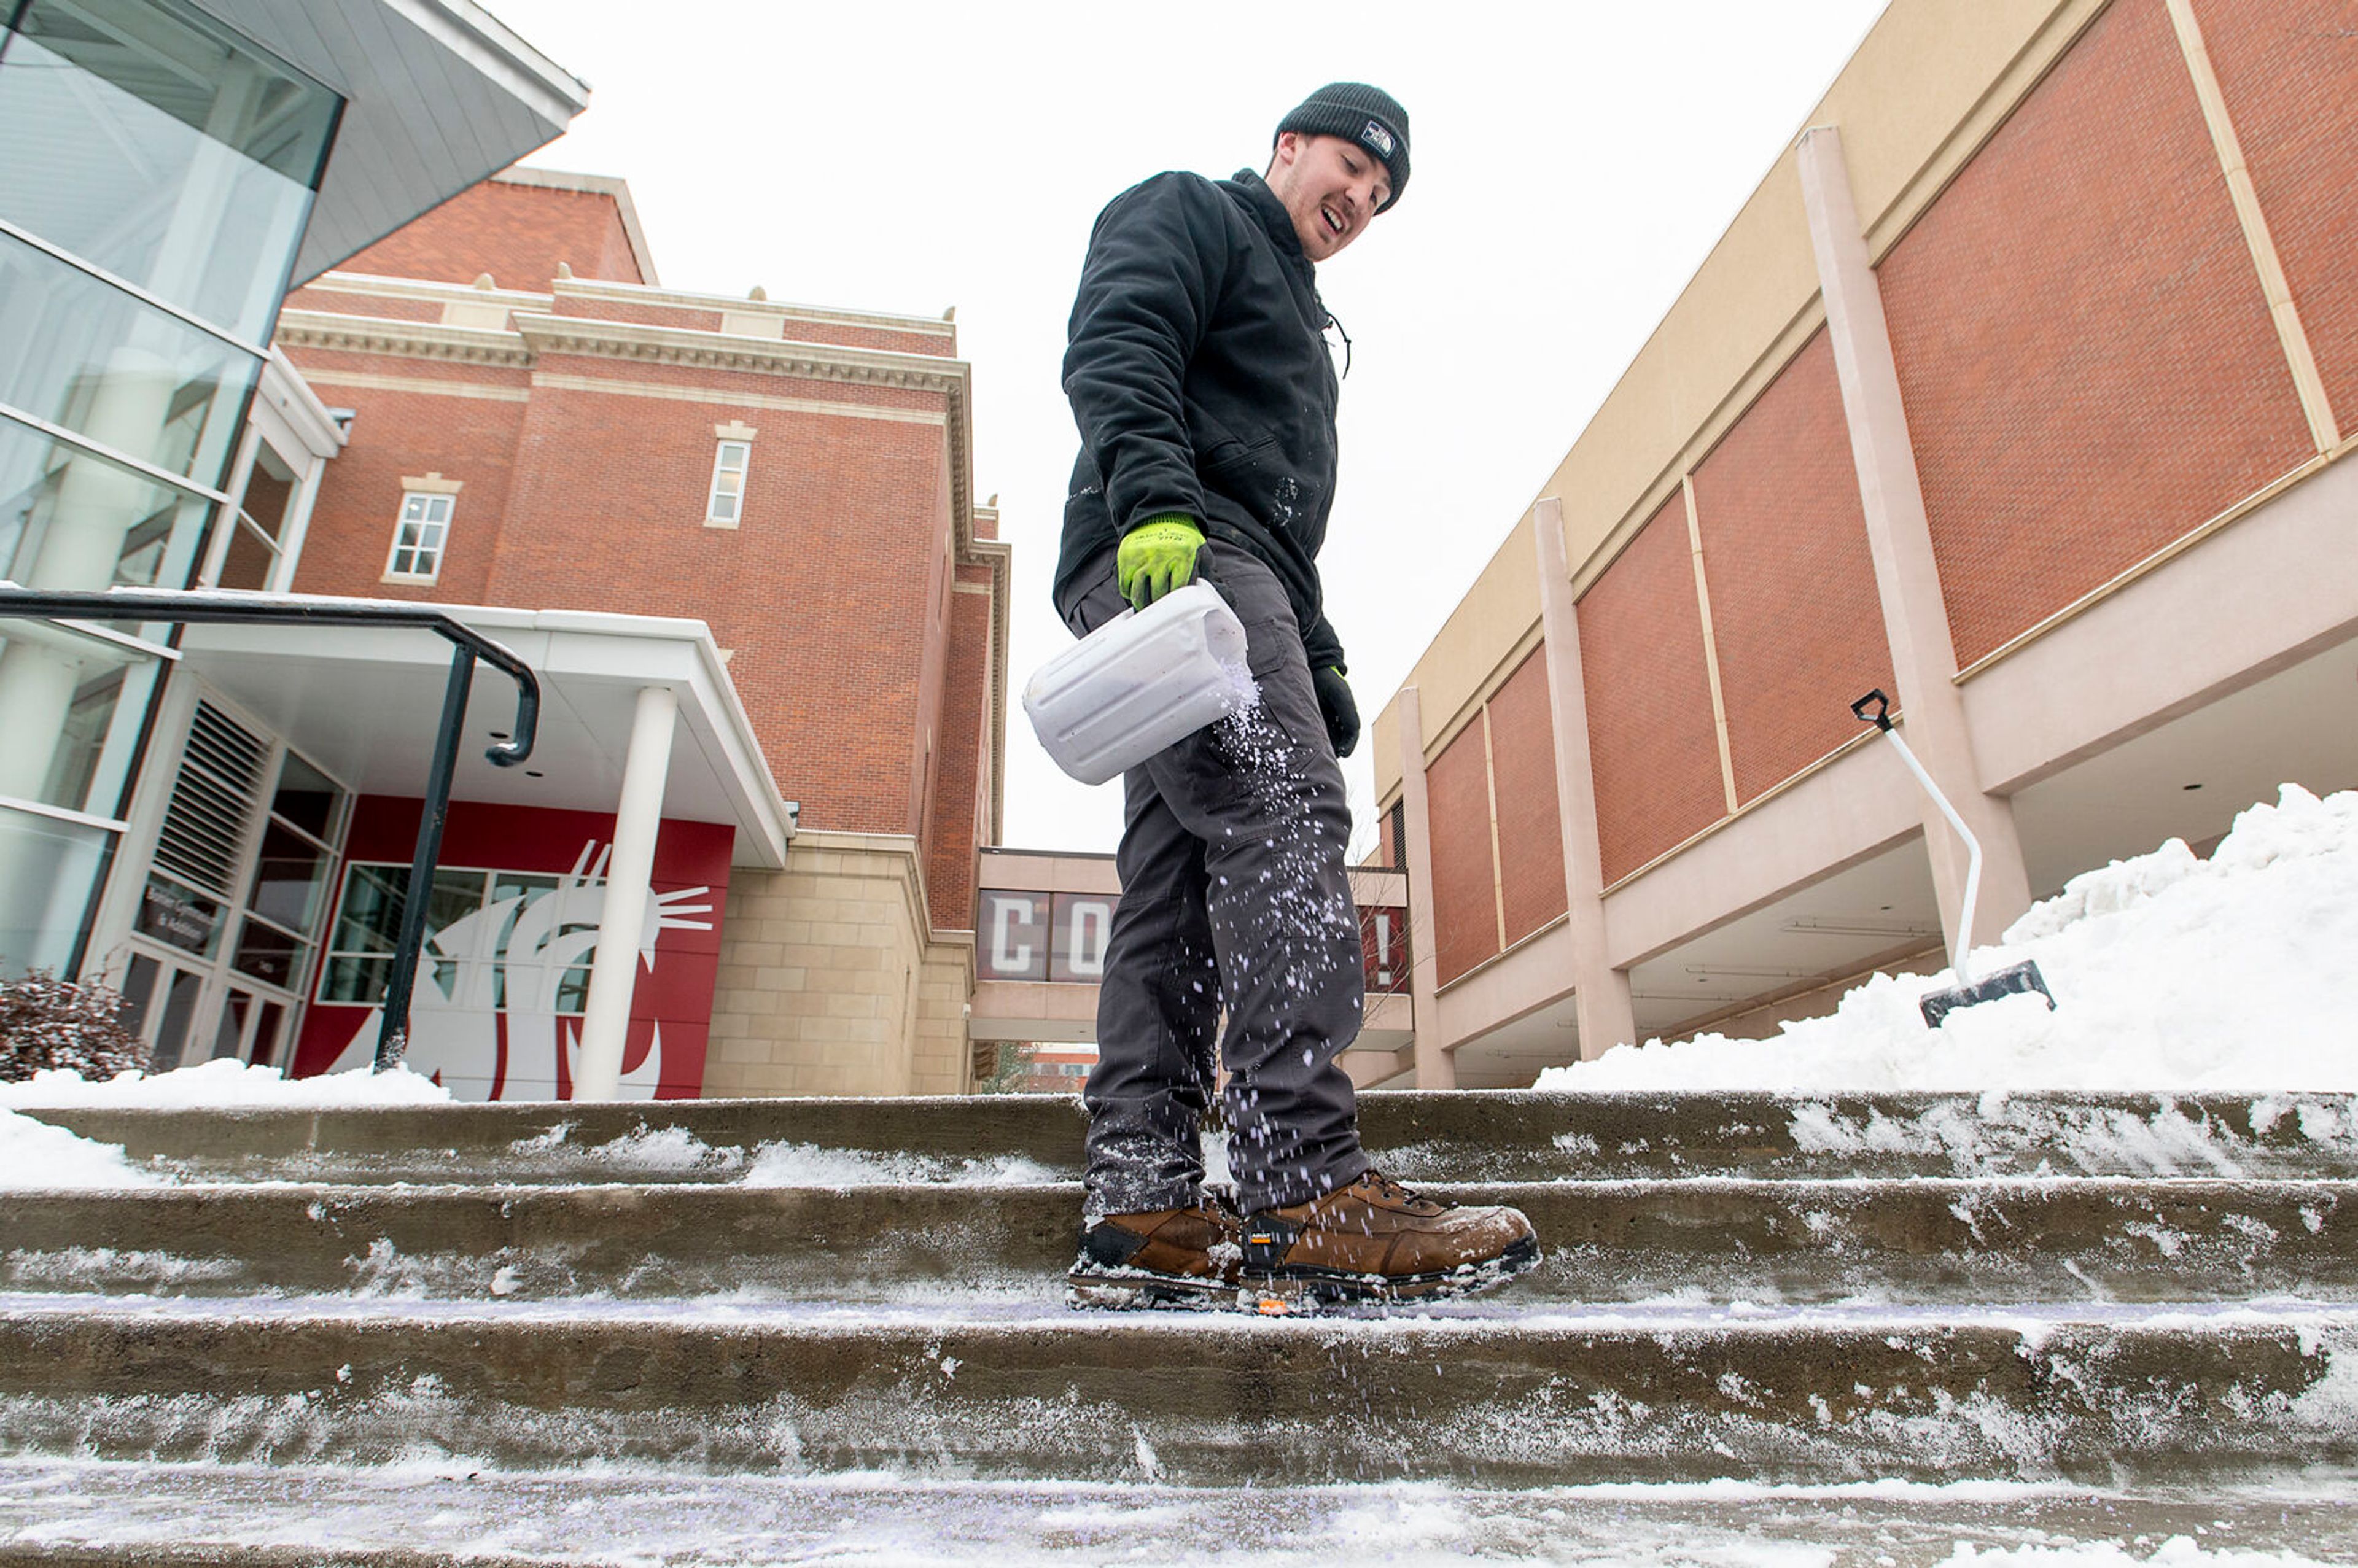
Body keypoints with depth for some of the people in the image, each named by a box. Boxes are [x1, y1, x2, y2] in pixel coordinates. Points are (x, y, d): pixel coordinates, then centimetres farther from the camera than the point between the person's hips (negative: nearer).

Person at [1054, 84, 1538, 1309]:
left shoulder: (1294, 314, 40)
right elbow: (1115, 349, -8)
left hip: (1234, 570, 9)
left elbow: (1285, 523, 33)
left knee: (1176, 882, -3)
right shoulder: (1187, 211, 15)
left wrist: (1320, 658, 22)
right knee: (1283, 813, -23)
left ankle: (1143, 1212, -6)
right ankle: (1311, 1194, -28)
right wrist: (1155, 500, -25)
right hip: (1169, 555, -9)